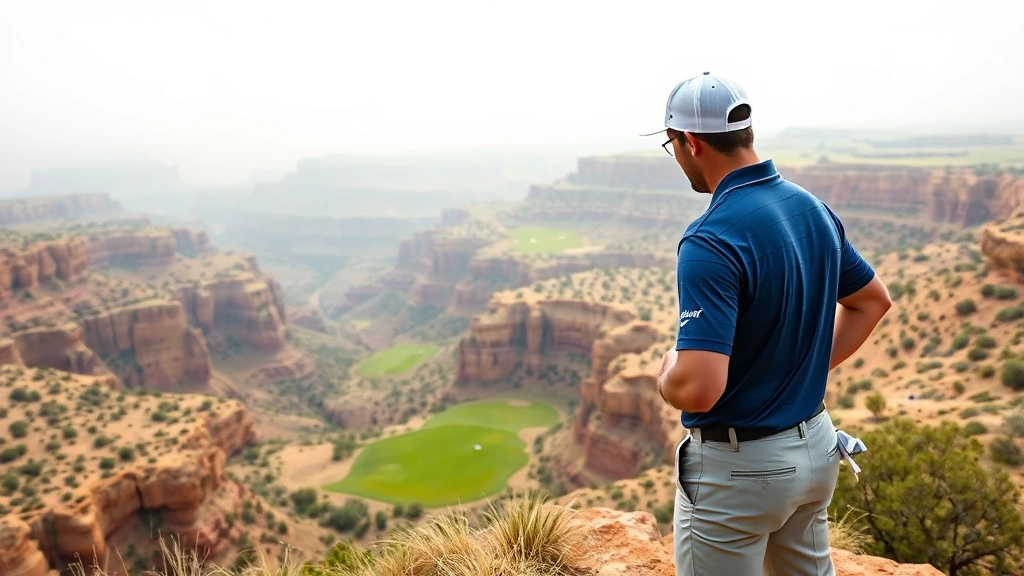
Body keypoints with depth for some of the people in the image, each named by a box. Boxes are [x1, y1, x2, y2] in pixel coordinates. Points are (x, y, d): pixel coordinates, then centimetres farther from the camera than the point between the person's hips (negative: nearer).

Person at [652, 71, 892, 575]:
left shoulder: (711, 241, -27)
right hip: (816, 446, 8)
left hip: (737, 465, -8)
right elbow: (873, 300, 16)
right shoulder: (814, 209, 0)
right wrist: (811, 365, 13)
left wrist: (667, 373, -10)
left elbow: (698, 389, -32)